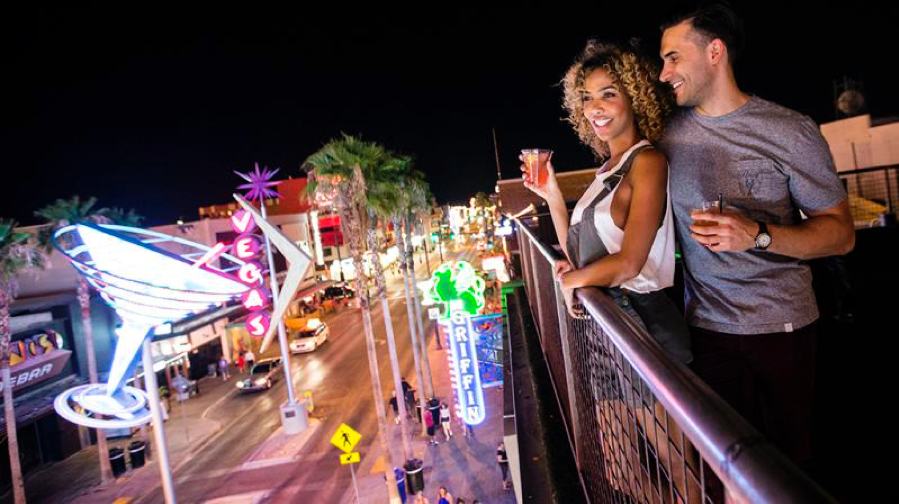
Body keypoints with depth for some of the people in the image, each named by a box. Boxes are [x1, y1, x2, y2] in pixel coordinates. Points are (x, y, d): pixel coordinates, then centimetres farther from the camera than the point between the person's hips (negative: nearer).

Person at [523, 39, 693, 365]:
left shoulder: (647, 161, -13)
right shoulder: (608, 168, 10)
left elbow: (629, 263, -22)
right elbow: (577, 252, 8)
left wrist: (569, 279, -8)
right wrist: (551, 195, 0)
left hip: (642, 318, -7)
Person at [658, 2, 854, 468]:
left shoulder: (788, 130, -8)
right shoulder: (667, 132, 1)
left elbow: (841, 233, -7)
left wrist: (758, 235, -25)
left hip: (782, 327, -2)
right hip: (707, 325, 2)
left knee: (790, 457, 13)